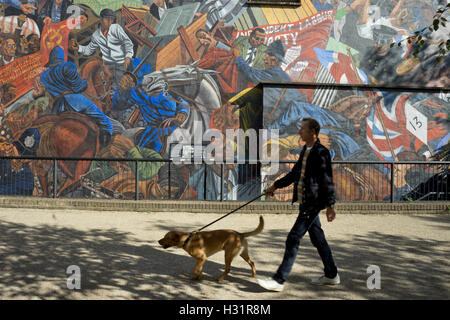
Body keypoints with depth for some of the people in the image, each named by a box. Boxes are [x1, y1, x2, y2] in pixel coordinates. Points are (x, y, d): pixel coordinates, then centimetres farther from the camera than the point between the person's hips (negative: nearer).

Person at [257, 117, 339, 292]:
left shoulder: (321, 153, -14)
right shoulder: (305, 150, 14)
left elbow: (327, 181, -16)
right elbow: (295, 173, 24)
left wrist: (330, 206, -18)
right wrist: (275, 186, 27)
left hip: (312, 204, -9)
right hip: (305, 202, 9)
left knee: (293, 239, -8)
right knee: (318, 239, 16)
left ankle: (279, 280, -4)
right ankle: (331, 275, 29)